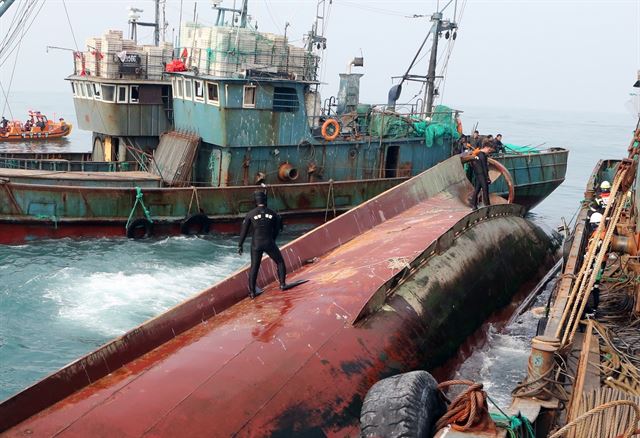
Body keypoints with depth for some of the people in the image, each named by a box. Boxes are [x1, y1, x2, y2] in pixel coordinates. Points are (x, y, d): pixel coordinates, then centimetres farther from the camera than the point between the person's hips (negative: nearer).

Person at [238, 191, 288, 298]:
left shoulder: (250, 214, -3)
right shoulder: (272, 213, 1)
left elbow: (244, 231, -2)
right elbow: (276, 230, 11)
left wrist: (240, 245, 5)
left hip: (256, 244, 1)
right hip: (269, 243, -1)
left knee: (254, 267, 10)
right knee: (280, 262, 19)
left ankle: (252, 292, 11)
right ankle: (282, 284, 19)